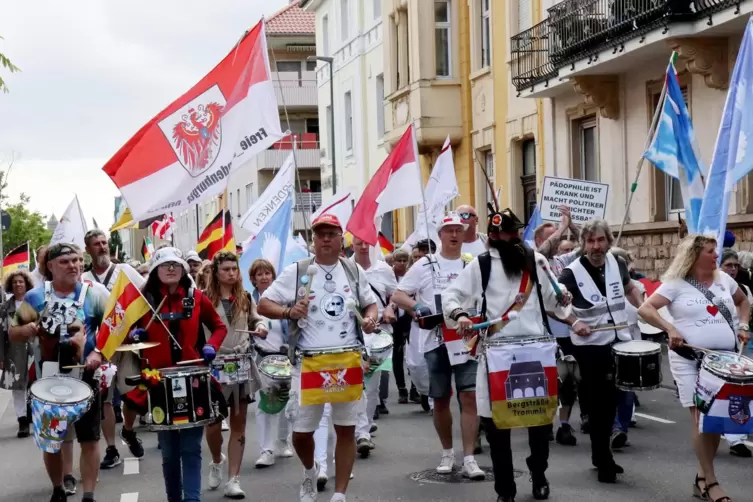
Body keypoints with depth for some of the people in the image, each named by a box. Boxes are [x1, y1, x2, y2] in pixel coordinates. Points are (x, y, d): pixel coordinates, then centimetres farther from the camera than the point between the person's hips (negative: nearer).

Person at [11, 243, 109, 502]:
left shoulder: (95, 293, -4)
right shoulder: (35, 296, 1)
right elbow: (12, 332, 7)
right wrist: (28, 329, -16)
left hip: (84, 377, -2)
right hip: (47, 379, 2)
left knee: (89, 439, 0)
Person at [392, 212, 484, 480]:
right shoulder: (425, 265, 4)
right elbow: (397, 295, 1)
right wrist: (416, 306, -17)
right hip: (435, 341, 0)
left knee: (469, 396, -8)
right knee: (440, 399, 10)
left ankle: (469, 458, -5)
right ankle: (447, 452, 27)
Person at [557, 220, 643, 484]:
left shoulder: (617, 263, 0)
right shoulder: (571, 273, -16)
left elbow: (629, 288, 20)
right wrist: (574, 322, -25)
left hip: (620, 340, 5)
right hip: (590, 344, -5)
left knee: (612, 399, 14)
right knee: (598, 401, 0)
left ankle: (601, 454, 29)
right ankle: (603, 460, 10)